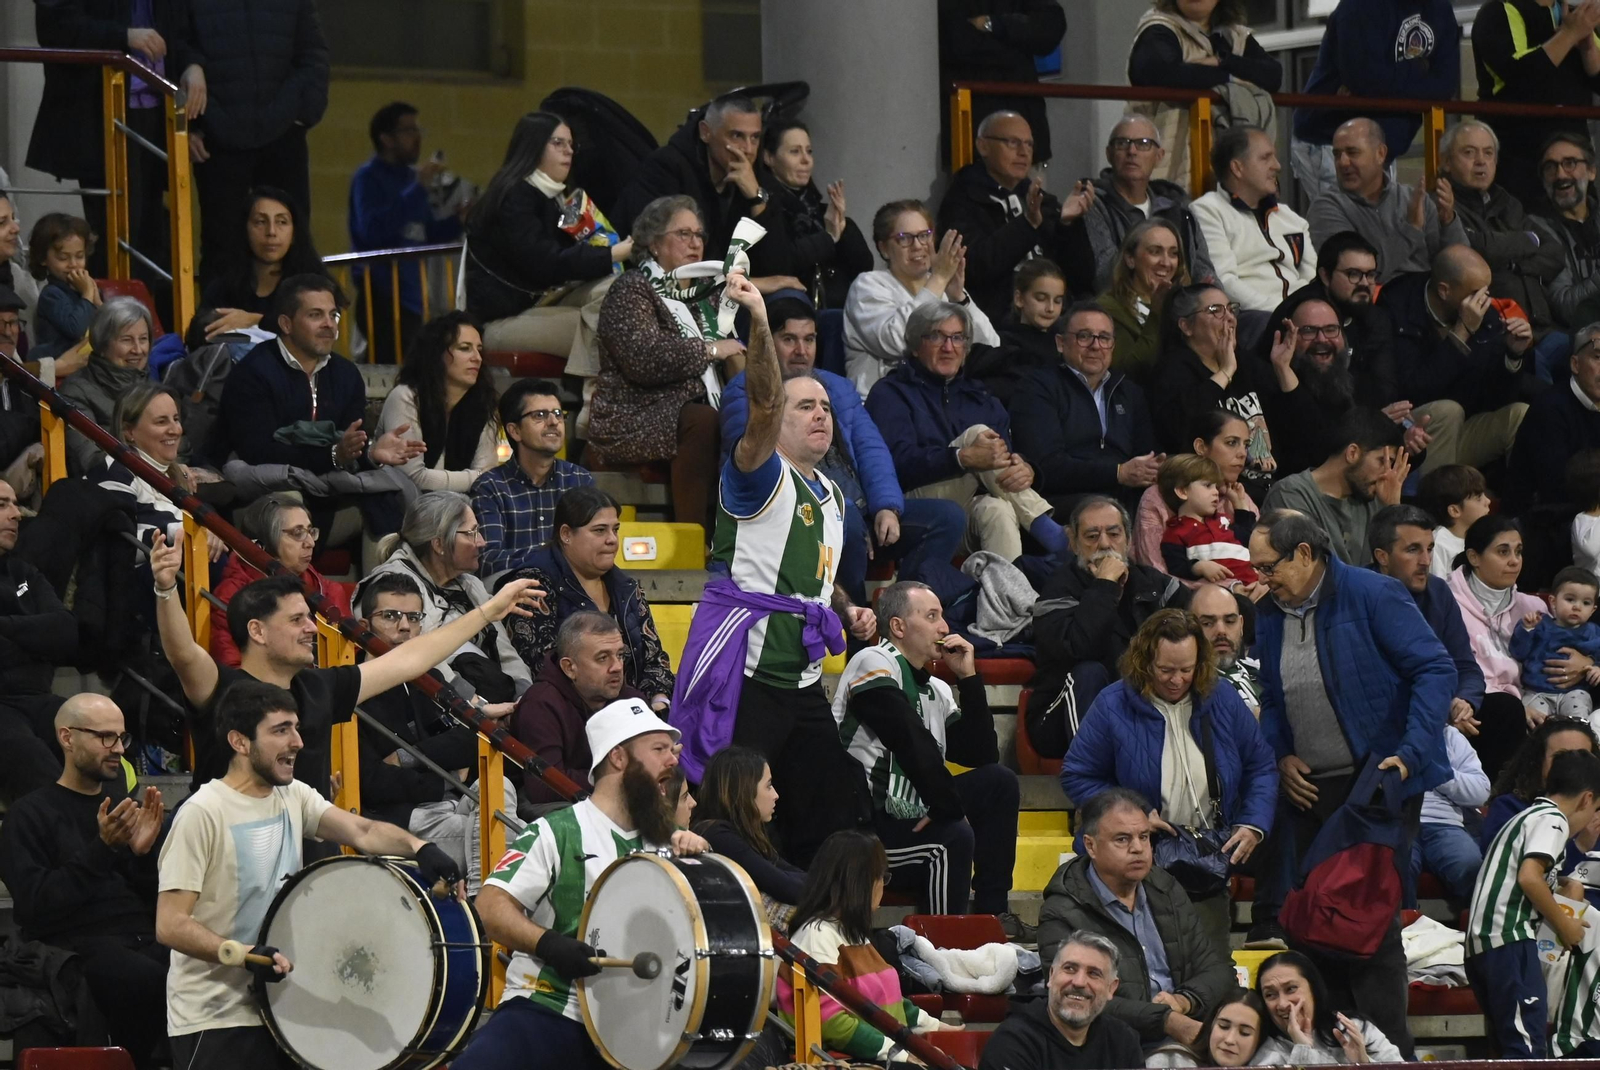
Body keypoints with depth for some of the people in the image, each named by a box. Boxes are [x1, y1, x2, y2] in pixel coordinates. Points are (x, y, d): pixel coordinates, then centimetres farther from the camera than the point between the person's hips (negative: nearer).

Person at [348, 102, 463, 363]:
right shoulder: (368, 177, -5)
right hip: (382, 297, -8)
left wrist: (460, 220, 7)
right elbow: (372, 230, -22)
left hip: (411, 297, 8)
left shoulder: (411, 177, 18)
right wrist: (419, 189, -21)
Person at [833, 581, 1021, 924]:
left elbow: (982, 755, 11)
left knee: (999, 782, 6)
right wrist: (951, 808, -16)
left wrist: (968, 677, 6)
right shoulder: (875, 665, -9)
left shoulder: (936, 690, 16)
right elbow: (914, 747, -18)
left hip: (908, 813, 9)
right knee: (954, 836, -29)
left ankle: (991, 914, 3)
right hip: (861, 828, -9)